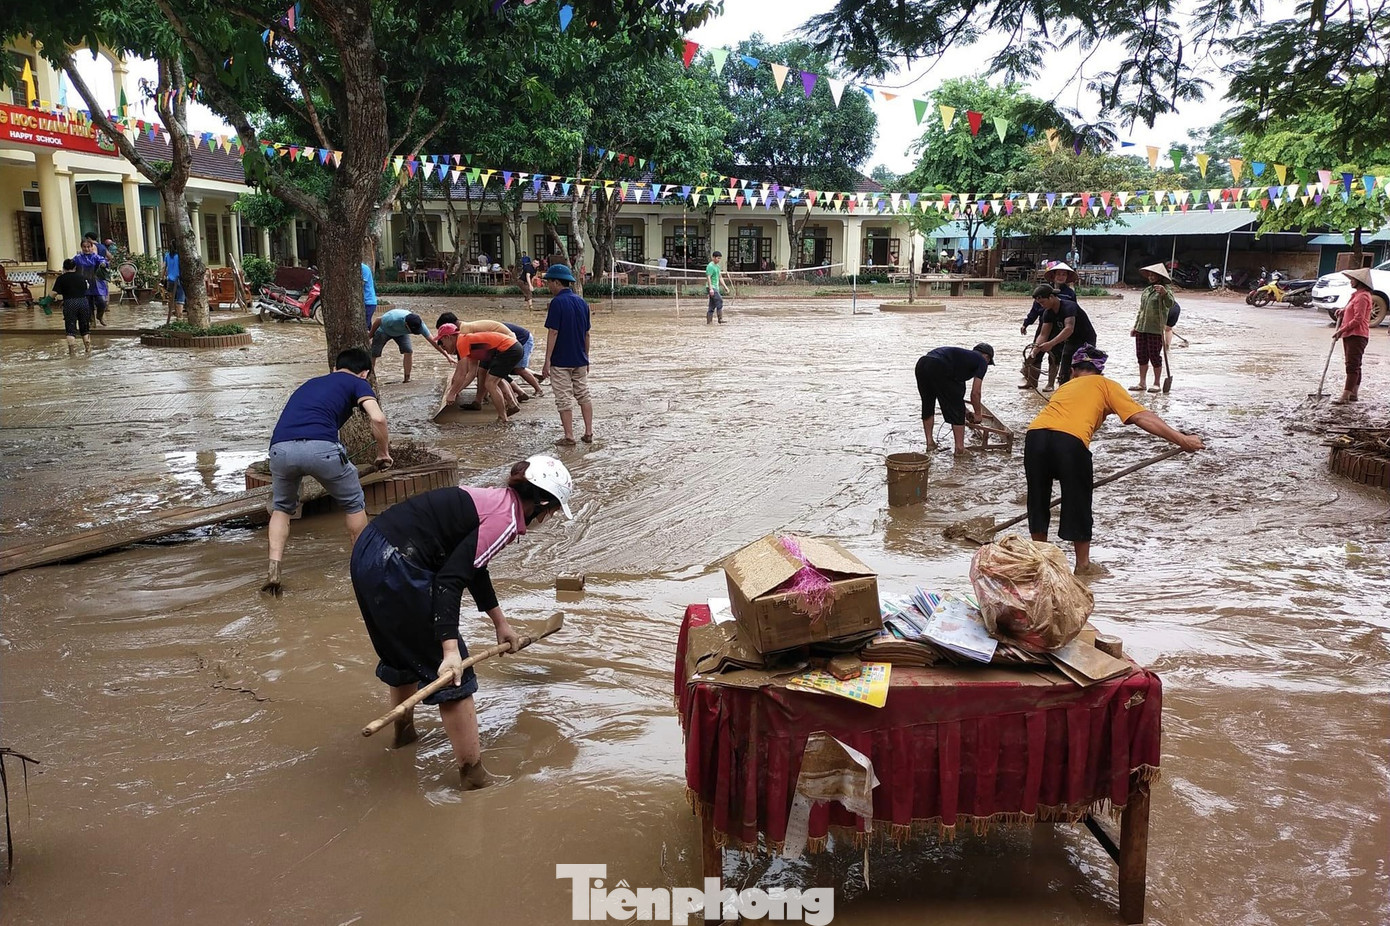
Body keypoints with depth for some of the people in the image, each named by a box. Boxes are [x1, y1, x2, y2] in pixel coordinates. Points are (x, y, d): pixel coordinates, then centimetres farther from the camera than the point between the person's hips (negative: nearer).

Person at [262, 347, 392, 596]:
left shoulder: (311, 383, 37)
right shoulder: (357, 383, 20)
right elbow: (377, 418, 1)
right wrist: (383, 452, 17)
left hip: (280, 447, 5)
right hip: (320, 447, -4)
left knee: (281, 508, 30)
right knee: (354, 503, 21)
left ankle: (273, 571, 15)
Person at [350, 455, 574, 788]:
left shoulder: (494, 499, 16)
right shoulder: (505, 519, -12)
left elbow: (472, 565, 30)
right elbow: (450, 580, -20)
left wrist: (500, 623, 39)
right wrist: (450, 650, -22)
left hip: (367, 552, 10)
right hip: (395, 570, -10)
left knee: (404, 653, 30)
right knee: (452, 672, 0)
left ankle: (404, 733, 53)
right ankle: (474, 777, 7)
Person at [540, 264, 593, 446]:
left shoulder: (557, 302, -14)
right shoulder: (582, 302, 7)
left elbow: (553, 333, -17)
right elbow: (586, 334, 11)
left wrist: (547, 361, -14)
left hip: (560, 361, -6)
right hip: (580, 360, 6)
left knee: (564, 399, 1)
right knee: (584, 396, 14)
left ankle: (569, 437, 3)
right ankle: (589, 433, 15)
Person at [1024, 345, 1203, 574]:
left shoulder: (1065, 386, 36)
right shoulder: (1105, 385, 22)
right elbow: (1142, 417, 10)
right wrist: (1182, 440, 10)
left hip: (1035, 433, 4)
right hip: (1070, 441, -4)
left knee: (1038, 499, 21)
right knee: (1078, 503, 14)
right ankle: (1083, 565, 28)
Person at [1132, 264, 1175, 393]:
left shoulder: (1163, 291, -5)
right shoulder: (1146, 290, 16)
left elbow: (1170, 304, -24)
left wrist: (1164, 293, -42)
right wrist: (1135, 326, 19)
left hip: (1155, 329, -7)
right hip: (1141, 329, 7)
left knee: (1155, 356, -1)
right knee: (1141, 356, 9)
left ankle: (1157, 383, 8)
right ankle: (1142, 383, 17)